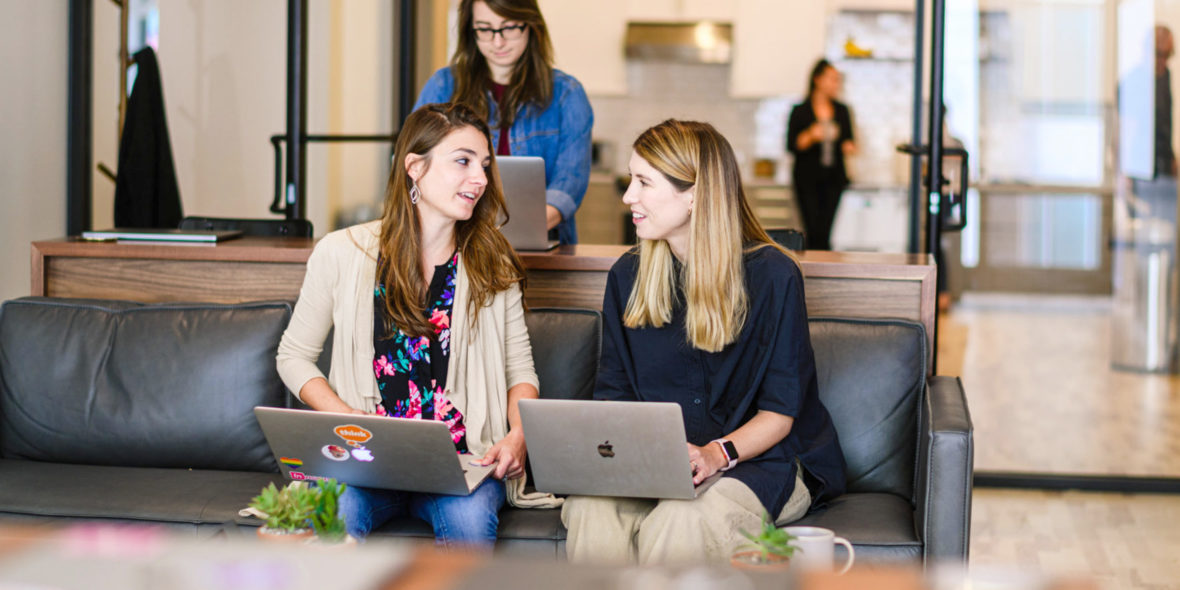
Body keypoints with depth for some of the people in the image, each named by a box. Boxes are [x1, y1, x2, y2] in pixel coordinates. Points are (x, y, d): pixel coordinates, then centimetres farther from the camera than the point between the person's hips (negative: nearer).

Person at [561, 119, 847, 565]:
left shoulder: (772, 275, -6)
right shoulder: (627, 276, 9)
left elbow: (780, 411, -5)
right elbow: (614, 392, 12)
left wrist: (717, 454, -24)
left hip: (759, 457, -3)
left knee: (680, 524, -37)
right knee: (587, 514, -31)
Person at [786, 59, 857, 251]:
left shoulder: (842, 111, 12)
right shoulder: (800, 111, -1)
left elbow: (848, 140, 19)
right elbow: (792, 145, -3)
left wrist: (849, 146, -3)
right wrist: (811, 136, -19)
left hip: (833, 179, 3)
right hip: (808, 179, -3)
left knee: (824, 233, -2)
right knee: (814, 231, -10)